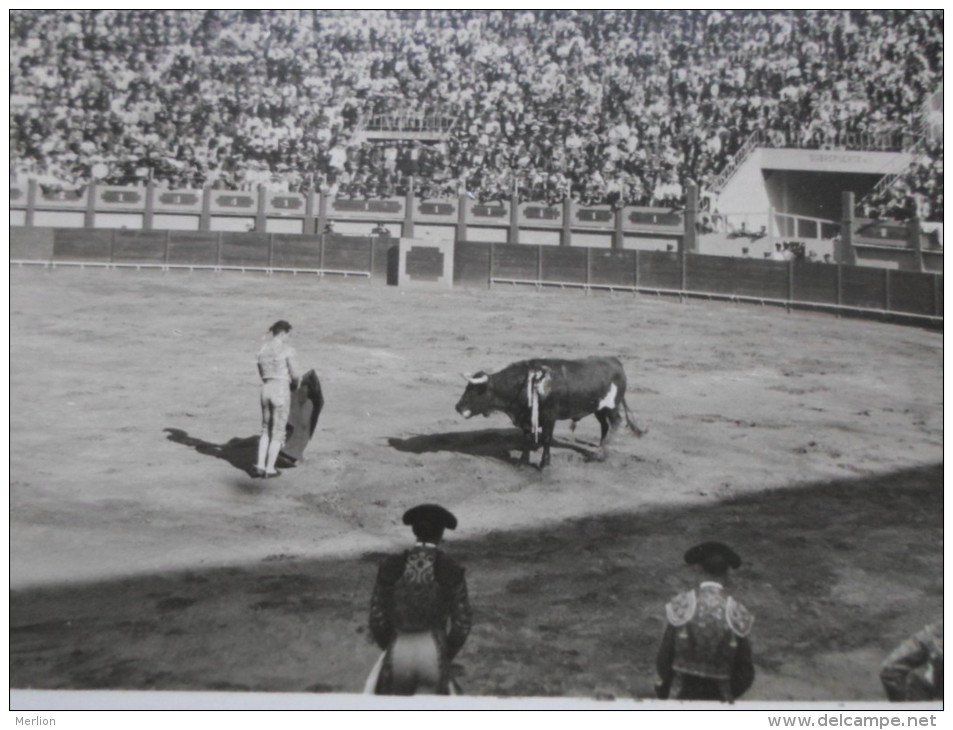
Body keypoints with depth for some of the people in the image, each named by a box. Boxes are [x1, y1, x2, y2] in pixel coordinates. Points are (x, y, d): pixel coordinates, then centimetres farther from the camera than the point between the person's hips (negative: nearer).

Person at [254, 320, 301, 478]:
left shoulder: (262, 349, 9)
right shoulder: (287, 349, -11)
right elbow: (295, 374, -10)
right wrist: (295, 383, 14)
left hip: (266, 390, 6)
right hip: (281, 391, -6)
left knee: (266, 430, 19)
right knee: (278, 432, 6)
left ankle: (260, 466, 13)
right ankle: (270, 469, 9)